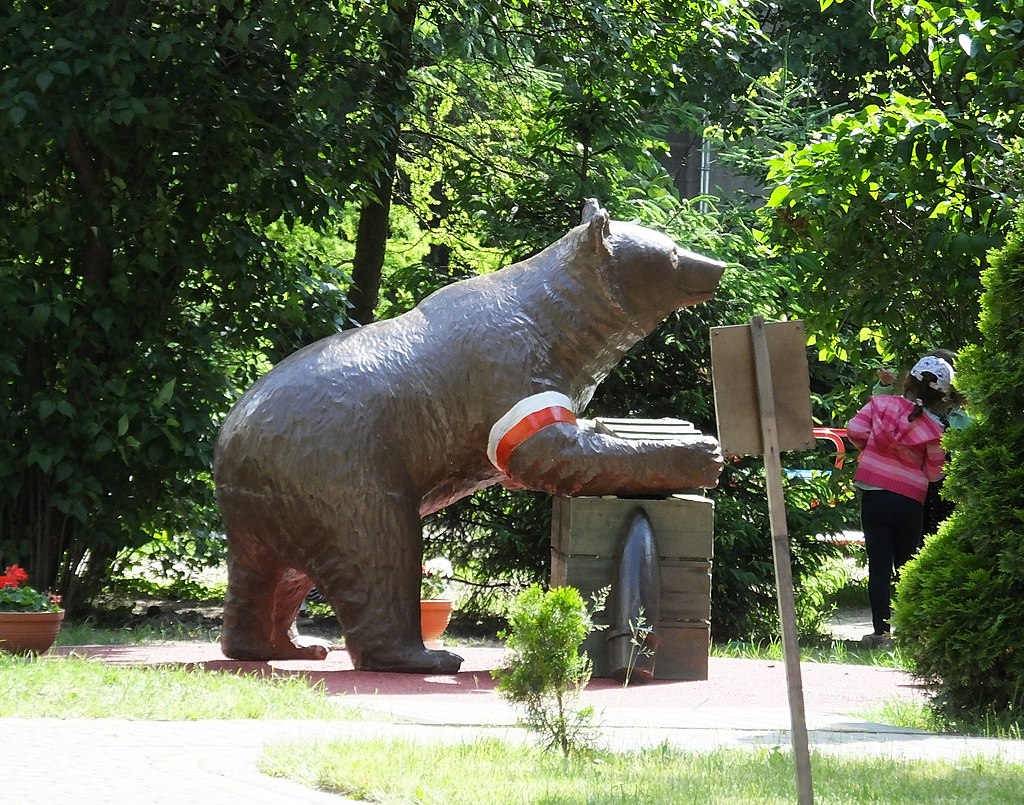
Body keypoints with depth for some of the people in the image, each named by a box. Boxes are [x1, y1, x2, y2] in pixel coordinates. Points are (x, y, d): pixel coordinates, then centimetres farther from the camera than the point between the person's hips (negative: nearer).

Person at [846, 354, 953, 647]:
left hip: (873, 496, 1)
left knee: (879, 566, 3)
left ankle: (881, 631, 0)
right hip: (909, 502, -1)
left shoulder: (881, 403, -5)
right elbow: (934, 473, 0)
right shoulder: (933, 428, -7)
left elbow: (854, 430, -7)